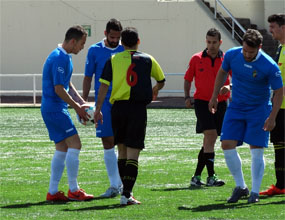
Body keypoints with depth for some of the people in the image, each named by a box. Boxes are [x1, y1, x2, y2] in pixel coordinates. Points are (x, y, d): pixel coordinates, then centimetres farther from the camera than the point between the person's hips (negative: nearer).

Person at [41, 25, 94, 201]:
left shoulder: (65, 57, 15)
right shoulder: (60, 58, -18)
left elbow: (68, 85, 23)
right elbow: (59, 89, -20)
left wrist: (81, 102, 13)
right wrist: (77, 107, -12)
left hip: (53, 109, 11)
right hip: (55, 109, -11)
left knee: (62, 148, 11)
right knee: (75, 144, -10)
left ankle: (53, 192, 12)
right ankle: (73, 190, -7)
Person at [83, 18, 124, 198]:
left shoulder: (125, 51, 5)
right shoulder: (94, 51, 3)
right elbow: (88, 77, 7)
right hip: (104, 103, 0)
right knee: (108, 143, 1)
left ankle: (123, 182, 4)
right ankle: (114, 185, 6)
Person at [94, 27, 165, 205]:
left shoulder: (114, 60, 6)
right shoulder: (147, 60, 7)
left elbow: (104, 85, -2)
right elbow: (161, 81, 20)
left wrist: (98, 108, 0)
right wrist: (155, 90, 43)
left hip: (118, 107, 2)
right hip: (138, 108, -2)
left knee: (122, 151, 16)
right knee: (133, 154, -4)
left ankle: (126, 190, 20)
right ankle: (127, 194, -14)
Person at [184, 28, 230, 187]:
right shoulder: (196, 59, 3)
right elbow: (188, 79, 13)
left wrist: (228, 86, -20)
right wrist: (187, 97, 0)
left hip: (221, 102, 2)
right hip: (202, 101, -2)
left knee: (209, 141, 6)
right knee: (210, 135, -16)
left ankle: (197, 176, 15)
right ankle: (211, 177, -16)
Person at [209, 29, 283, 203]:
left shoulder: (270, 66, -20)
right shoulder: (232, 55, -10)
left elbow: (279, 92, -10)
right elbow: (222, 73, 11)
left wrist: (272, 117, -15)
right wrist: (214, 97, 11)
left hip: (259, 109, -3)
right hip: (236, 107, 4)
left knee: (256, 150, -7)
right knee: (227, 145, -6)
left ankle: (255, 192, 5)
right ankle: (241, 187, 8)